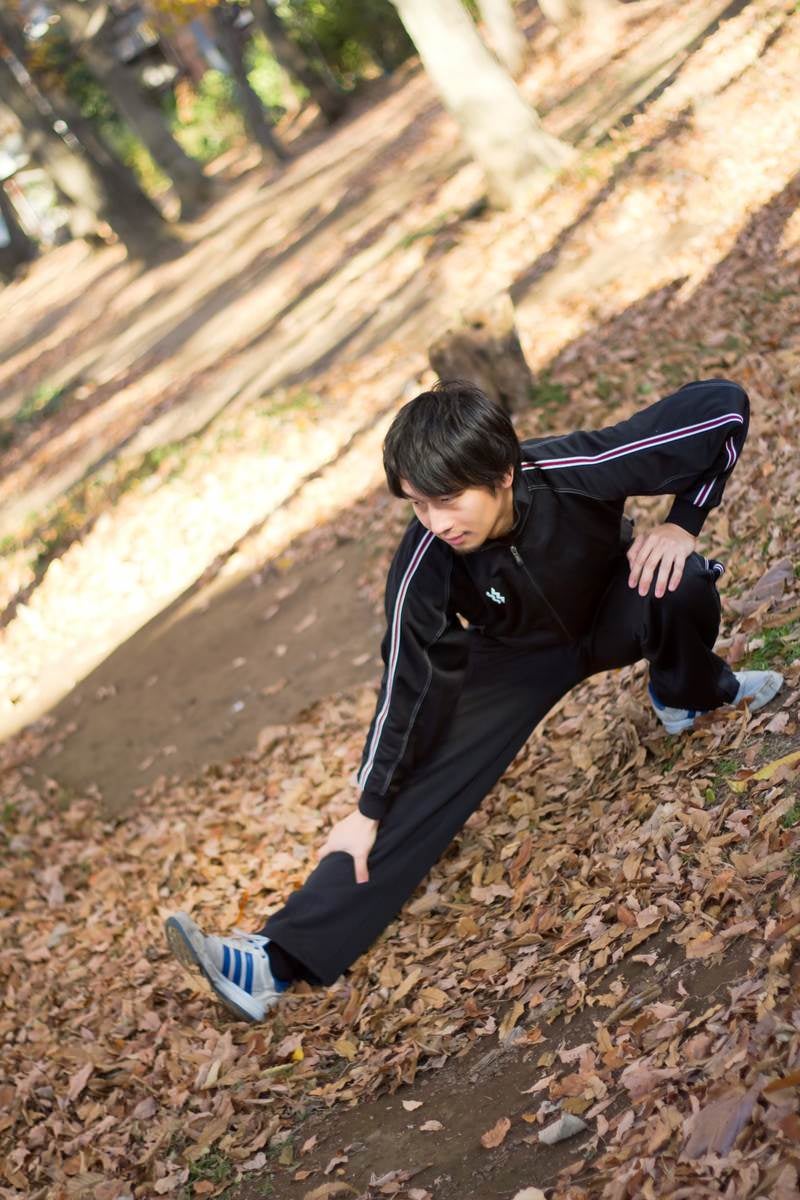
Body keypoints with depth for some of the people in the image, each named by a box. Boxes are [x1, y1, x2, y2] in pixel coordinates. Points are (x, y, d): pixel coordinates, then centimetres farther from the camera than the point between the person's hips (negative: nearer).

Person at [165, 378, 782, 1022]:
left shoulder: (580, 469, -38)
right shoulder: (424, 566, -32)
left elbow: (726, 405, -29)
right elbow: (411, 683, -19)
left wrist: (683, 524, -28)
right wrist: (370, 809, -13)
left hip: (614, 608, 0)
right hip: (521, 654, 0)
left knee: (679, 584, -34)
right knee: (429, 782, -16)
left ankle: (692, 693, 0)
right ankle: (284, 955, -20)